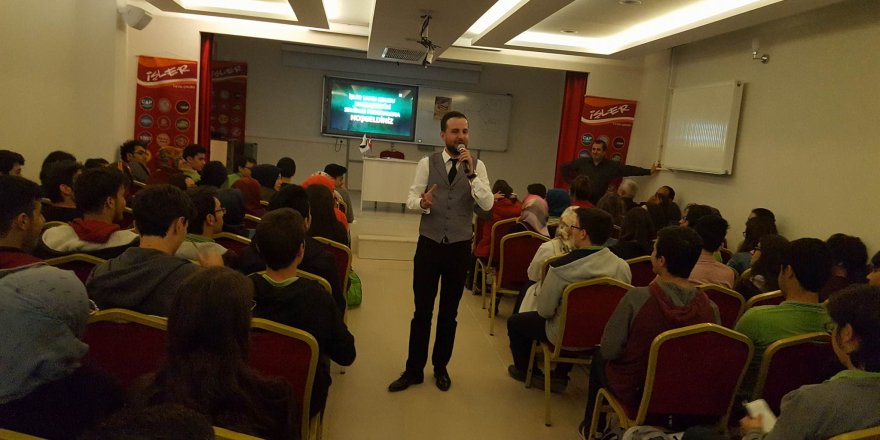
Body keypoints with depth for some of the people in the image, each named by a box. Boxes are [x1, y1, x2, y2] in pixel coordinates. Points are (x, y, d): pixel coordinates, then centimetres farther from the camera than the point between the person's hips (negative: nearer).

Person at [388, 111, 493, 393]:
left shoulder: (477, 166, -2)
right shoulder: (427, 163, -2)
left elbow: (487, 204, -13)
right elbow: (410, 200, -6)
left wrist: (470, 172, -22)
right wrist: (423, 202, -29)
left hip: (459, 248, 1)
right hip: (429, 245, 0)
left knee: (449, 313, 13)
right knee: (422, 311, 7)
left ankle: (440, 368, 30)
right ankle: (414, 370, 21)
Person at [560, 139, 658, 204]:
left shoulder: (612, 166, 3)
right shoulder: (582, 162, 3)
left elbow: (629, 169, 2)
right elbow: (564, 167, 11)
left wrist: (649, 171, -1)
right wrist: (570, 181, 4)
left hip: (597, 204, 0)